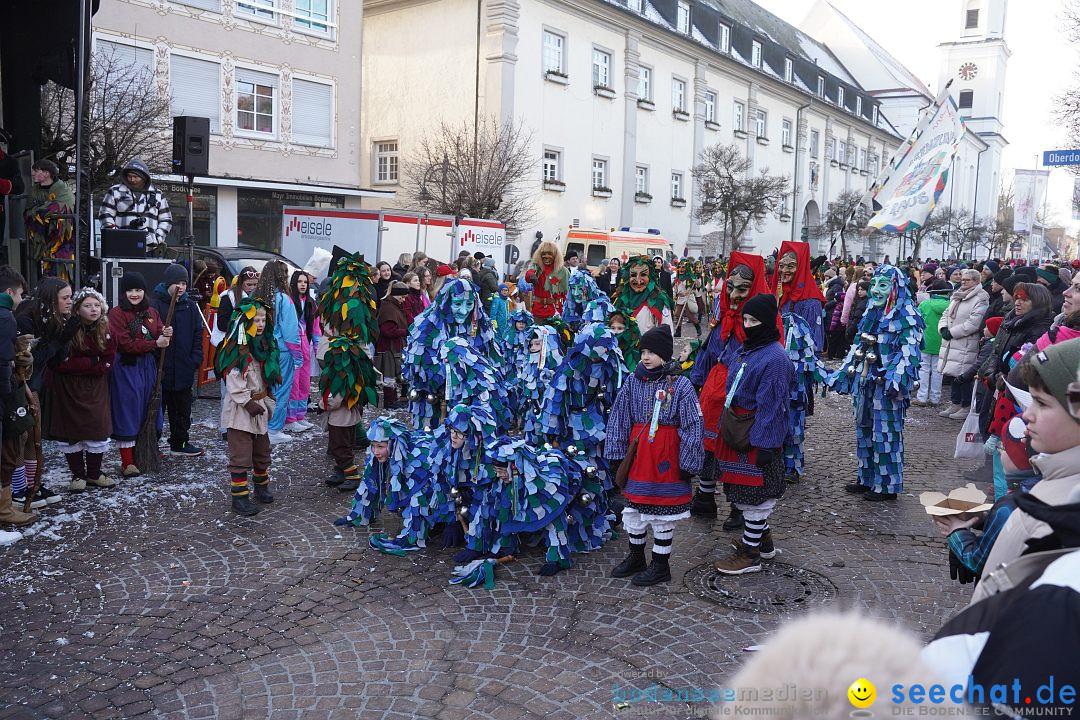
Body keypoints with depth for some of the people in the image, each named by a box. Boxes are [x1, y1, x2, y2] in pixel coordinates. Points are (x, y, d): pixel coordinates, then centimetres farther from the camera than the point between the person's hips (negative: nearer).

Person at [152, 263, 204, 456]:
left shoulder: (190, 306, 7)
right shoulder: (155, 305, -9)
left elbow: (197, 334, 10)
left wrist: (195, 359, 1)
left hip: (183, 369, 5)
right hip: (161, 368, -5)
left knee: (182, 408, 15)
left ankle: (180, 443, 27)